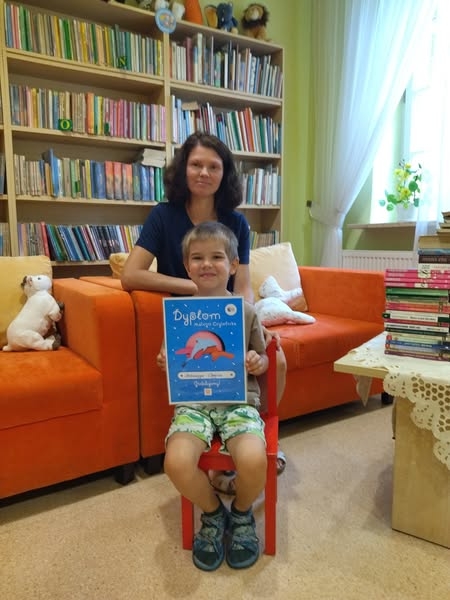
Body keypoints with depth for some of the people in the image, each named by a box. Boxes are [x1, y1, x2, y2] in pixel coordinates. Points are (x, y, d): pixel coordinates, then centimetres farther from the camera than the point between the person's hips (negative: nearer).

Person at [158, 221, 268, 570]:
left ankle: (242, 513, 12)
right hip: (193, 401, 1)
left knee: (253, 460, -29)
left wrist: (258, 363, -10)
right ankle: (212, 513, 10)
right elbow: (171, 364, 12)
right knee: (176, 462, -27)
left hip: (239, 400, 0)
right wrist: (166, 364, -11)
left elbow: (263, 360, 12)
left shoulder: (246, 312, 3)